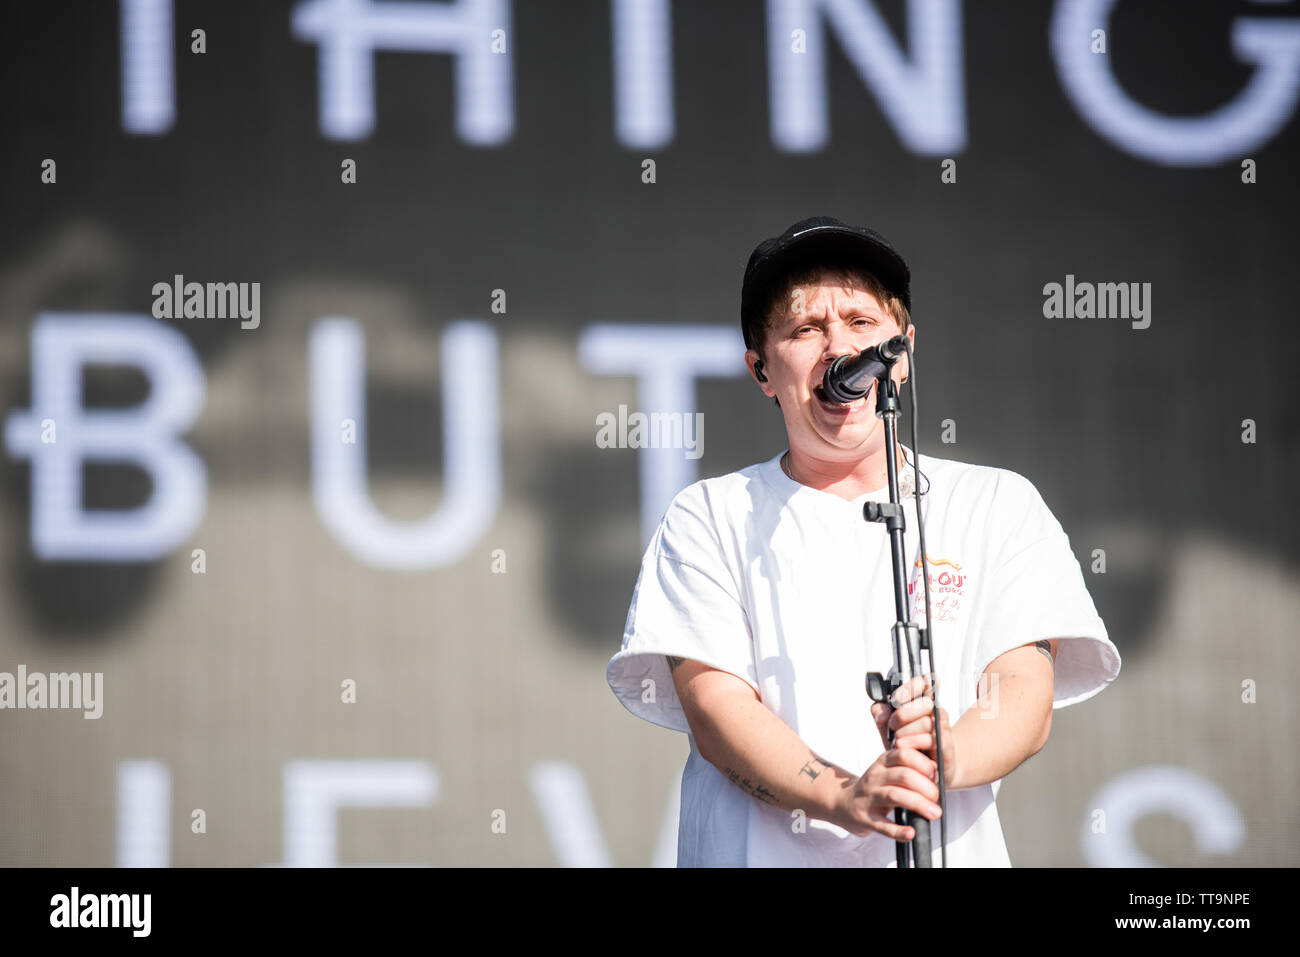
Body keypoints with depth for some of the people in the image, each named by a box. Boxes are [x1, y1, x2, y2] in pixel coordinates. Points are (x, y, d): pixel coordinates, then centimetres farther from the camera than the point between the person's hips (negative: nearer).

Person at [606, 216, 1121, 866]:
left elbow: (1027, 700, 3)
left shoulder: (1000, 506, 14)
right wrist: (845, 799, -17)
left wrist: (947, 757, -19)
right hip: (757, 858, 0)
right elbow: (714, 711, 0)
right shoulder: (709, 519, 12)